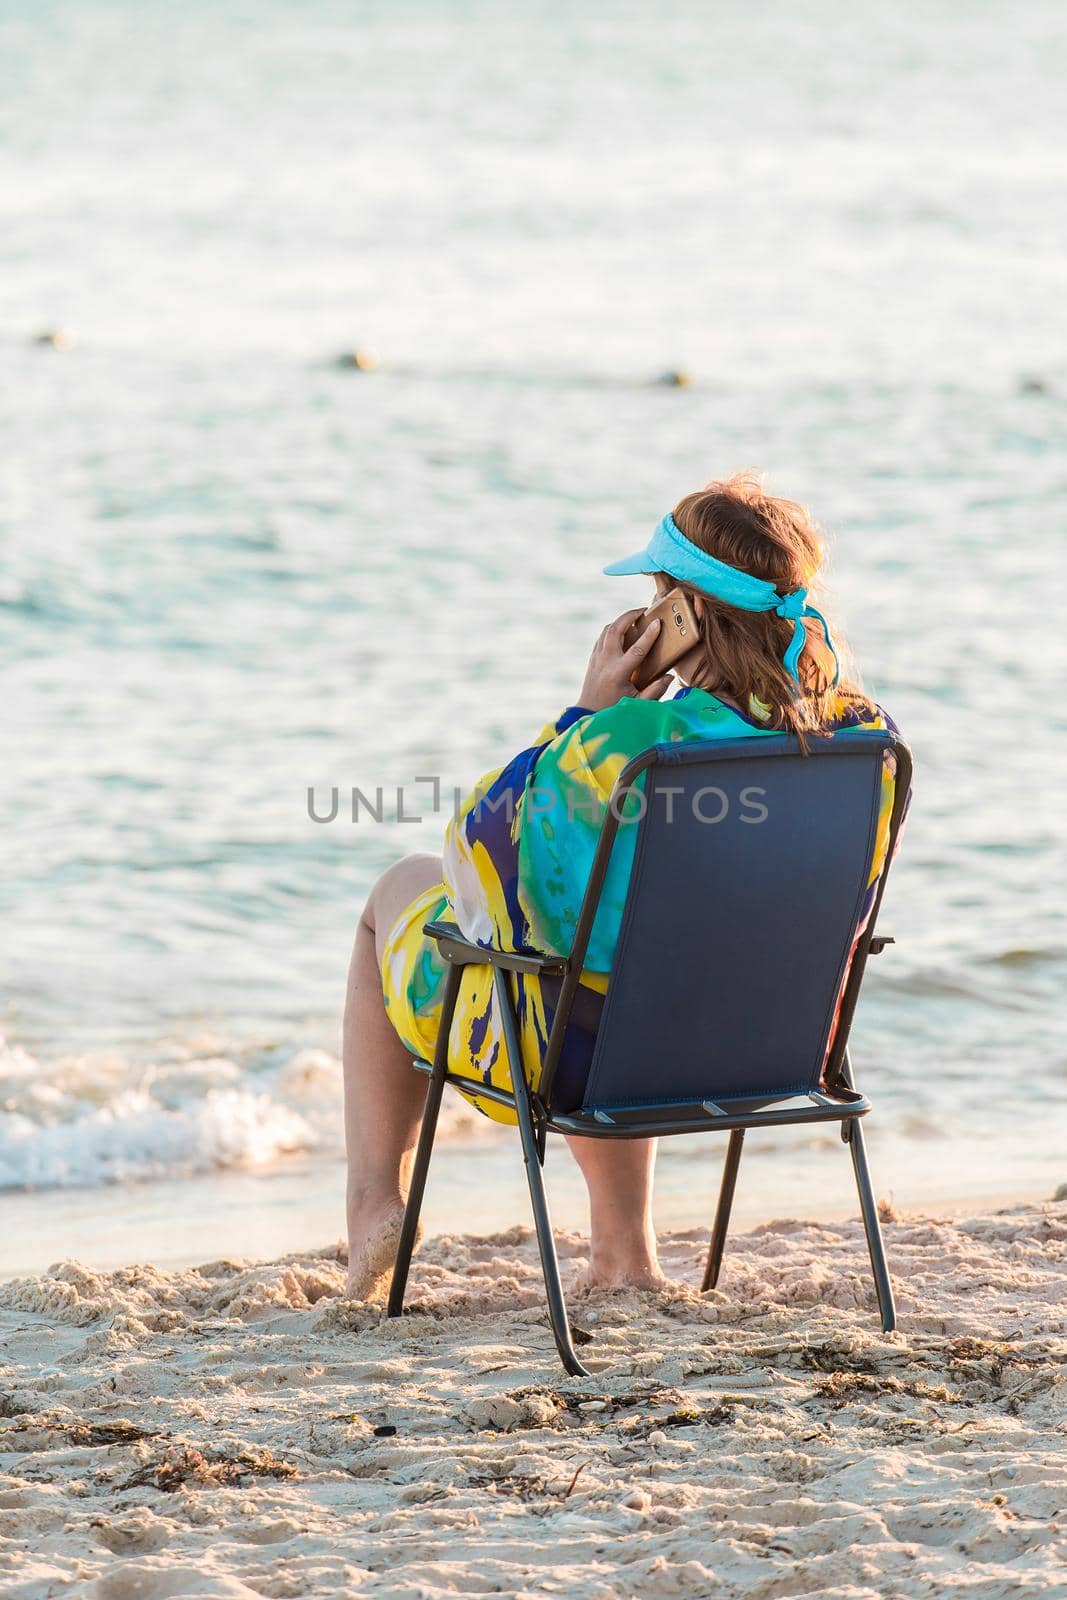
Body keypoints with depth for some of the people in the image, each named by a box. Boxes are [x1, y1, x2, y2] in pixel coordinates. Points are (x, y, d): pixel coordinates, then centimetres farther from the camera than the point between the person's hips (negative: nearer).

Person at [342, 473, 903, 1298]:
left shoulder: (617, 745, -33)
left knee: (405, 887, 26)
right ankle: (625, 1254, 35)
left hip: (574, 1056, -5)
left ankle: (377, 1198, 28)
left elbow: (481, 843, -13)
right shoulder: (864, 740, -15)